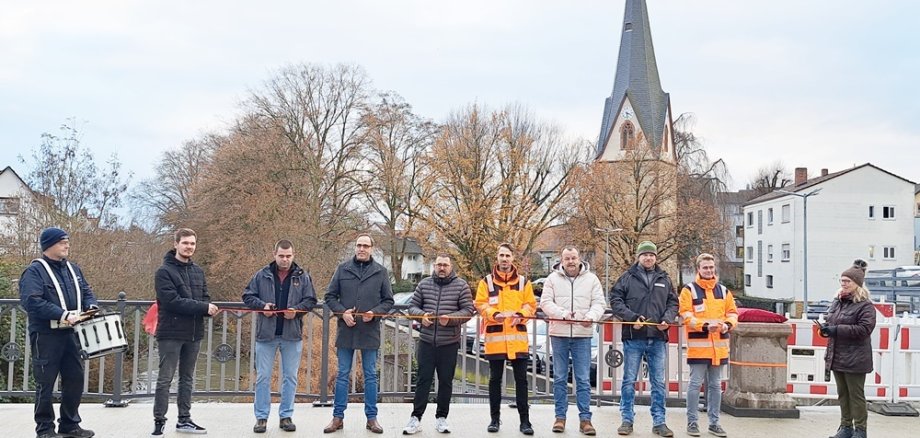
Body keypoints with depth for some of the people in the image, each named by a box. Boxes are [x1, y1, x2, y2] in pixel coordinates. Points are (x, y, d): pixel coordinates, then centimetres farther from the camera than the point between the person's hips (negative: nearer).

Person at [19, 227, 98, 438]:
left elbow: (86, 292, 20)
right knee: (45, 383, 1)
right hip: (45, 335, -7)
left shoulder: (73, 268, 14)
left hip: (70, 333, 7)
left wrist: (91, 306, -3)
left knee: (75, 379, 10)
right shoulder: (35, 271, -9)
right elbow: (31, 301, -21)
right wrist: (63, 315, -27)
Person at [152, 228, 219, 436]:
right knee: (165, 379, -2)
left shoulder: (198, 271, 13)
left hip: (194, 334, 6)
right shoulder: (164, 272, -7)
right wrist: (203, 307, -19)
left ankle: (184, 420, 19)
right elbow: (172, 301, -18)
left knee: (187, 379, 12)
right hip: (171, 334, -6)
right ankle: (159, 421, 4)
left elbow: (205, 298, 12)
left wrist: (208, 308, -12)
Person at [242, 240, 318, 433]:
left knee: (290, 377, 7)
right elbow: (248, 296, 6)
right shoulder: (262, 276, 2)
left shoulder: (302, 277, 4)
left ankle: (286, 416, 16)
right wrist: (262, 305, -11)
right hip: (266, 334, -1)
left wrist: (297, 310, -13)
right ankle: (261, 417, 11)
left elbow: (310, 300, 5)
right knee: (263, 377, 3)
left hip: (292, 335, 1)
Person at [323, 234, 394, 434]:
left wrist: (375, 312, -12)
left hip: (370, 331, 0)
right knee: (342, 375, 7)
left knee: (370, 376, 7)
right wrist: (342, 312, -11)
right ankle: (338, 416, 14)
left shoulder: (380, 271, 3)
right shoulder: (343, 268, 3)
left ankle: (371, 417, 15)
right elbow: (330, 296, 5)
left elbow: (388, 300, 6)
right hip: (345, 330, 0)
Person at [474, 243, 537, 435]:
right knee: (495, 379, 7)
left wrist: (520, 314, -14)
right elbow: (481, 304, -1)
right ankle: (495, 418, 17)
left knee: (521, 379, 2)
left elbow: (531, 304, 6)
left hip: (518, 336, 1)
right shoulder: (486, 281, 5)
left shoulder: (523, 281, 9)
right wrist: (494, 314, -19)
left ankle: (525, 420, 7)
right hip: (495, 336, -1)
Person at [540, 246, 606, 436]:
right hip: (559, 334, 0)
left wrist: (591, 317, -19)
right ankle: (560, 417, 14)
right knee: (560, 378, 6)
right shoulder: (553, 278, 5)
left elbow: (599, 303, 1)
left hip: (582, 335, 0)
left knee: (583, 379, -1)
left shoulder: (591, 279, 5)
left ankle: (585, 418, 3)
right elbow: (545, 302, -1)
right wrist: (563, 314, -17)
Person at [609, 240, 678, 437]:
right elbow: (615, 300, -2)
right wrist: (632, 317, -14)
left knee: (658, 382, 6)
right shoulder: (627, 278, 3)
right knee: (629, 381, 3)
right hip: (633, 337, -2)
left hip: (658, 338, 3)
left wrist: (667, 319, -5)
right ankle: (627, 420, 12)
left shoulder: (664, 279, 13)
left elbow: (673, 303, 15)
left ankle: (659, 422, 13)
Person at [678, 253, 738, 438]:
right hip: (698, 346, -4)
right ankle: (692, 422, 7)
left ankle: (714, 422, 18)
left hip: (719, 346, 5)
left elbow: (732, 313, 10)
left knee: (715, 385, 10)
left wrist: (727, 324, -12)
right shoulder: (689, 290, -2)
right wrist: (705, 326, -24)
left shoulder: (724, 291, 13)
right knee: (695, 384, -2)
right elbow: (686, 316, -10)